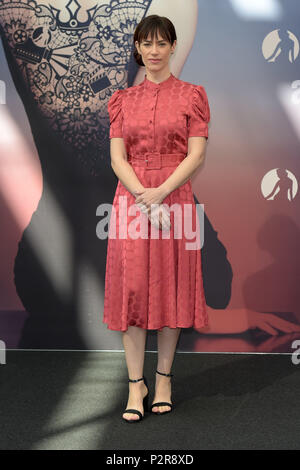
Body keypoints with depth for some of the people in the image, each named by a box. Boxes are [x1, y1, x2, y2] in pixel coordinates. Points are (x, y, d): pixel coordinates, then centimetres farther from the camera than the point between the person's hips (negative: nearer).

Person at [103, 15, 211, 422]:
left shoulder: (192, 95, 4)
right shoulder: (123, 99, 10)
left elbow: (196, 155, -4)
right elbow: (117, 157, 2)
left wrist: (160, 193, -16)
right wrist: (144, 197, -13)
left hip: (175, 197, -1)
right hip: (131, 198, 2)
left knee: (171, 285, 4)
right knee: (131, 287, -1)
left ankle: (164, 377, 18)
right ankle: (136, 384, 9)